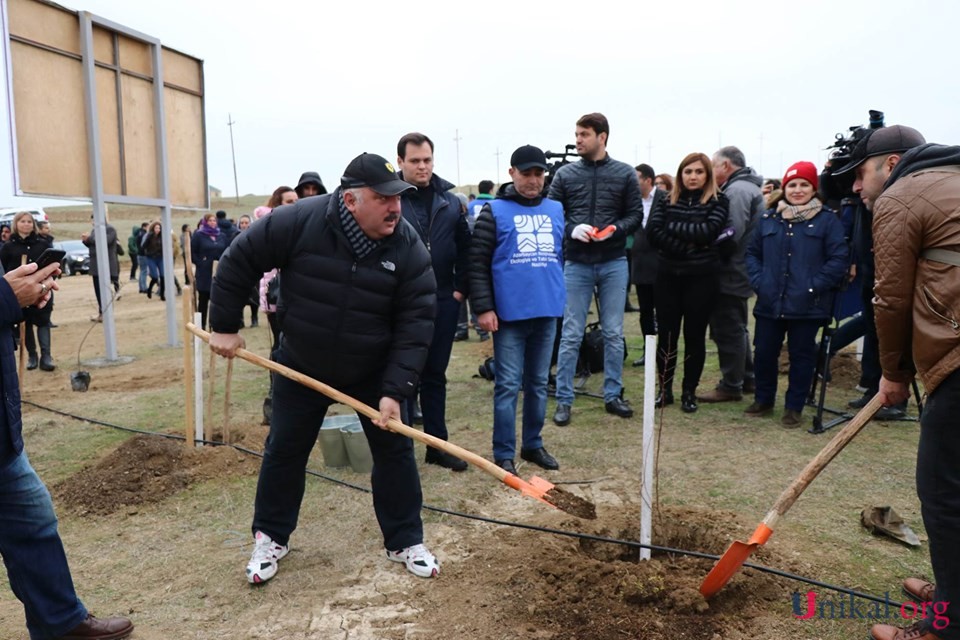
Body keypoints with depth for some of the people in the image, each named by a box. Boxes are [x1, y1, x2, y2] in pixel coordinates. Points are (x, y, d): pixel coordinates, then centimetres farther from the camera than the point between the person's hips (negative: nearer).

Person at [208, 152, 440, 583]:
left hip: (373, 370, 1)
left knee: (395, 450, 3)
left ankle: (405, 542, 21)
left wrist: (394, 390, -26)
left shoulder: (408, 248, -20)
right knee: (284, 451, 10)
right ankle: (270, 539, 33)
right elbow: (239, 261, -11)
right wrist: (225, 326, -8)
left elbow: (415, 324, -20)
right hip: (302, 365, 0)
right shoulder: (299, 222, -23)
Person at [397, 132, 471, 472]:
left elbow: (465, 249, 11)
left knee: (435, 376, 13)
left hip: (442, 302, 4)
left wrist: (460, 288, 3)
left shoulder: (450, 202, 7)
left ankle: (437, 445, 24)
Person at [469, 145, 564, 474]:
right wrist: (484, 307, -11)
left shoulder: (556, 209, 12)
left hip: (547, 311, 5)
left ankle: (533, 445, 27)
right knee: (508, 384, 0)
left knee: (539, 383, 13)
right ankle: (503, 454, 9)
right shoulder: (494, 211, -2)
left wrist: (561, 293, 15)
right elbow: (478, 263, -5)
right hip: (510, 313, -4)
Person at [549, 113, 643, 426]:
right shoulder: (565, 174, 3)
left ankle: (613, 395, 22)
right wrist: (571, 230, -16)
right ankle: (563, 400, 11)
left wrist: (615, 229, -15)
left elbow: (636, 214, 5)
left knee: (614, 334, 8)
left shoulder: (625, 173, 4)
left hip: (614, 263, 1)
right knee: (571, 335, 2)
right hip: (576, 263, -1)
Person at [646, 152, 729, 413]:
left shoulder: (717, 201, 0)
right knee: (666, 334, 5)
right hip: (669, 276, 2)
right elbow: (653, 232, -8)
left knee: (695, 335, 6)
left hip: (702, 278, -2)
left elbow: (708, 231, -17)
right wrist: (686, 246, -16)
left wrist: (672, 226, -10)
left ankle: (689, 391, 18)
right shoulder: (667, 201, 7)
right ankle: (664, 389, 18)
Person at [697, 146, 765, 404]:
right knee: (736, 328, 19)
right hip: (738, 272, 11)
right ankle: (745, 378, 30)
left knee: (727, 330, -3)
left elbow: (732, 234, -26)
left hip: (731, 274, -11)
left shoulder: (737, 190, -17)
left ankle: (730, 386, 6)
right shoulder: (746, 187, 17)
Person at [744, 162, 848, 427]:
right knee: (764, 353, 10)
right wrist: (758, 281, -1)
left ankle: (794, 408, 19)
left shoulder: (828, 220, -2)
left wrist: (814, 287, -15)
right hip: (769, 304, 4)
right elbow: (752, 253, 14)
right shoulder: (768, 219, 10)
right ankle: (763, 400, 28)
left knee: (801, 356, 6)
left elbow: (838, 260, -8)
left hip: (807, 306, -3)